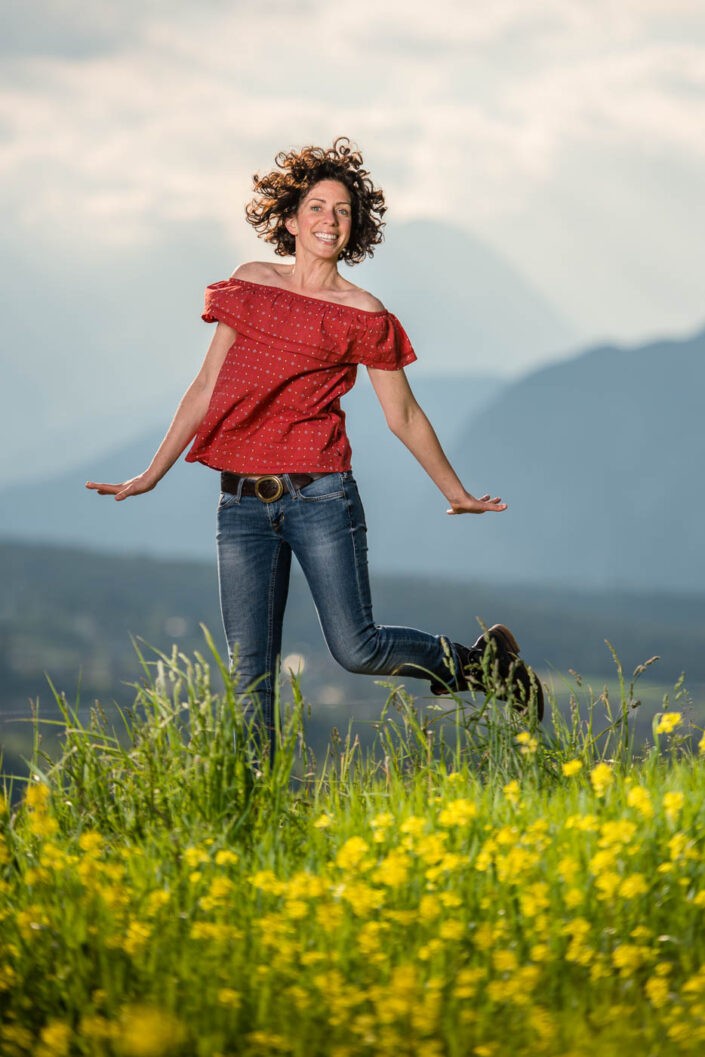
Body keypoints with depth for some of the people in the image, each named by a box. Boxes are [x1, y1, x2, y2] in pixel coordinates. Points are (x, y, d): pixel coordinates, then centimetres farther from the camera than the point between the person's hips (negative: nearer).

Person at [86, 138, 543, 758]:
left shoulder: (363, 316, 2)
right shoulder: (250, 286, 11)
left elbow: (404, 416, 10)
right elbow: (207, 388, 16)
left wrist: (456, 494, 13)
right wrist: (151, 475, 15)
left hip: (318, 496, -3)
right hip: (243, 503, 3)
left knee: (357, 648, -6)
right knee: (249, 671, 0)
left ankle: (475, 661, 19)